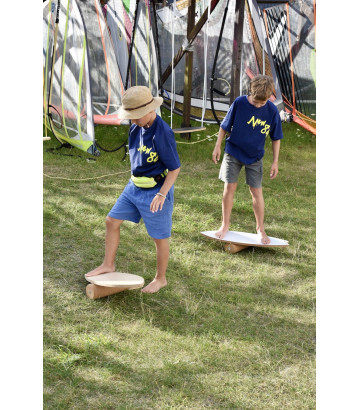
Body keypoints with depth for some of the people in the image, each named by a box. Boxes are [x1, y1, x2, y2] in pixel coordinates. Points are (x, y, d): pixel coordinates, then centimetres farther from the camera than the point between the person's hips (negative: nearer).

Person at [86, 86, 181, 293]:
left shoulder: (163, 133, -24)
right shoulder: (136, 128, -1)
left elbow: (175, 168, -19)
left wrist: (161, 194, -26)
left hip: (156, 192, -8)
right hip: (135, 188, 8)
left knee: (160, 237, 7)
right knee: (112, 221, 10)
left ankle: (161, 278, 25)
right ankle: (108, 264, 26)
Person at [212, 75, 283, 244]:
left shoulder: (272, 111, -13)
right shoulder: (239, 103, -15)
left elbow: (276, 138, -1)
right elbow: (225, 126, -2)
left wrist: (275, 162, -1)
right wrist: (217, 146, -2)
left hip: (254, 156, 0)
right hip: (233, 152, 0)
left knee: (256, 191, 2)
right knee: (229, 188, 1)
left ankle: (260, 228, 18)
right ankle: (225, 225, 18)